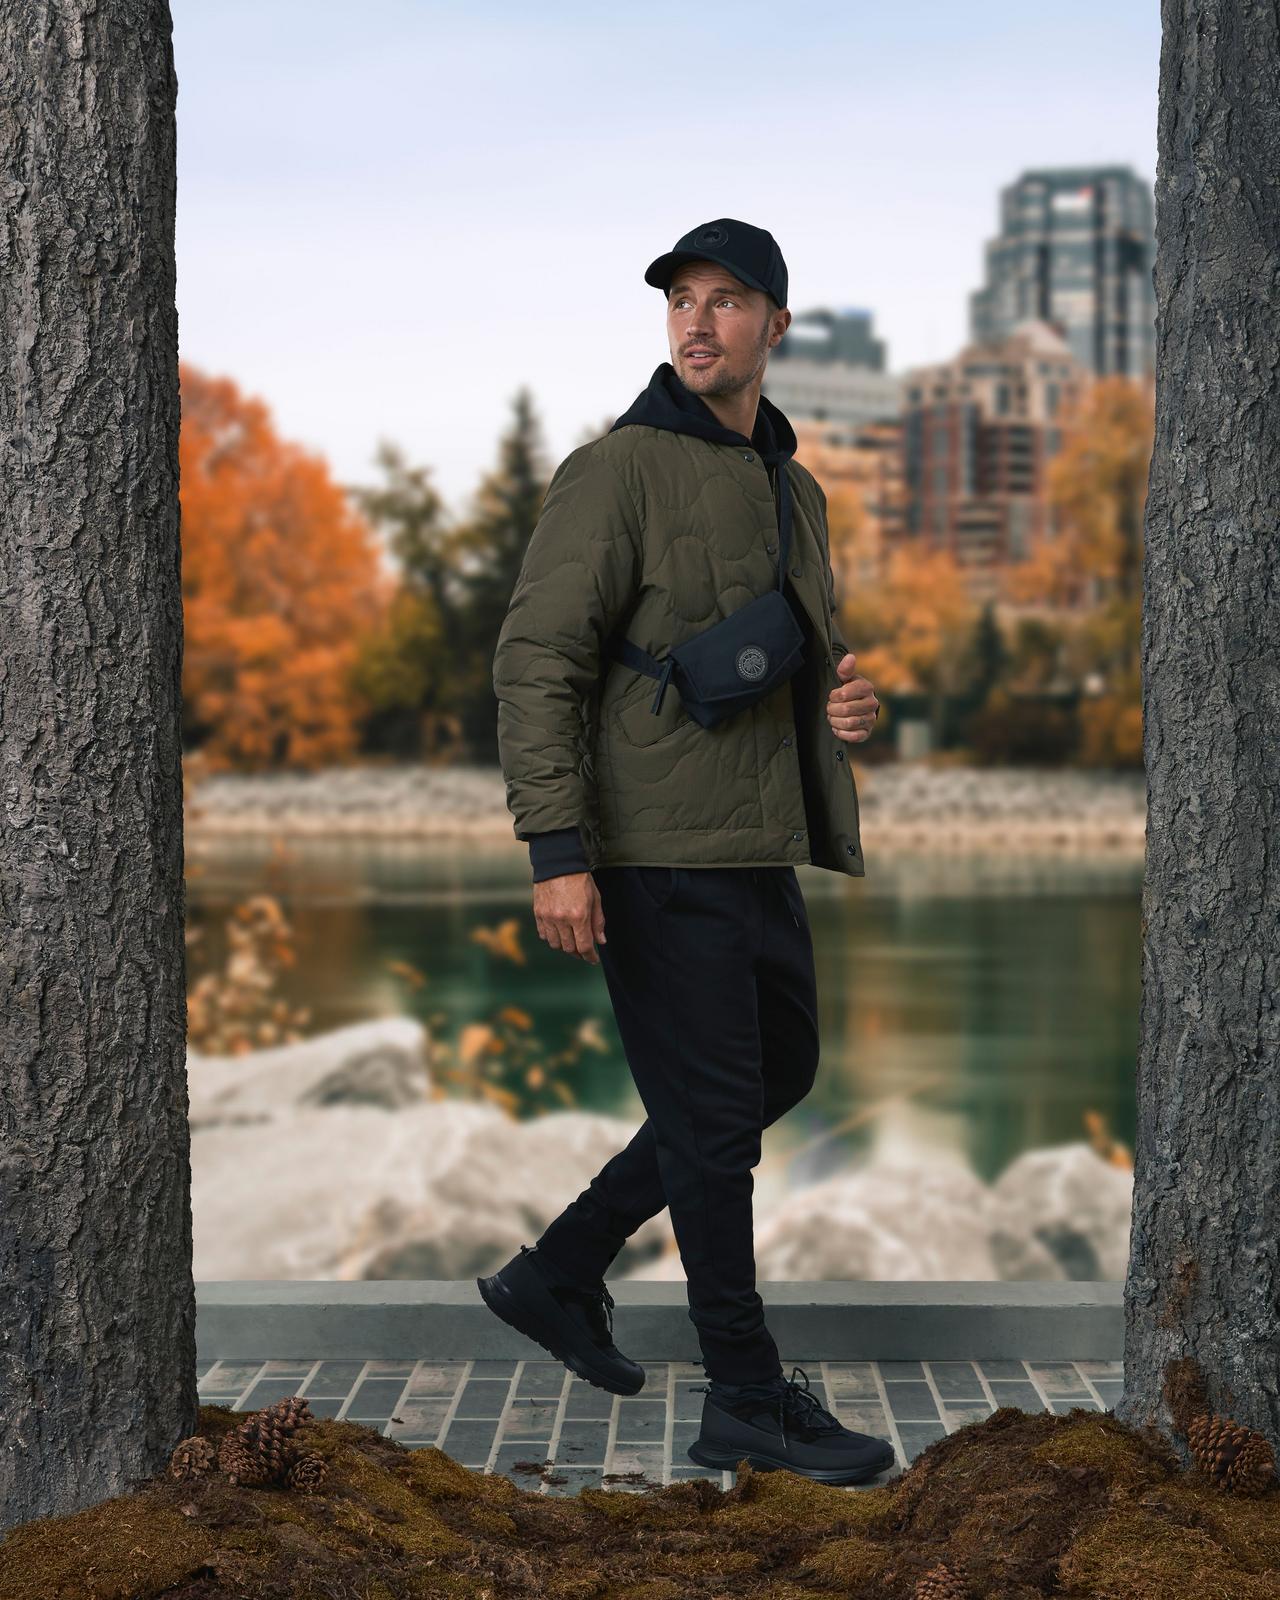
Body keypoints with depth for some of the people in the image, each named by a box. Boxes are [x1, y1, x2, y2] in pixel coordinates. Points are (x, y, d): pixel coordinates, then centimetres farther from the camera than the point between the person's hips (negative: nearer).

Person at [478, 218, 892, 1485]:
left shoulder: (793, 489, 15)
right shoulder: (616, 472, -9)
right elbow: (536, 661, -15)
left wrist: (846, 701, 2)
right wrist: (556, 852, -23)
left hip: (756, 850, 9)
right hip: (653, 854, -9)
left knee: (776, 1076, 18)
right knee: (713, 1117, -3)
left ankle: (558, 1274, 28)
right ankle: (749, 1404, 10)